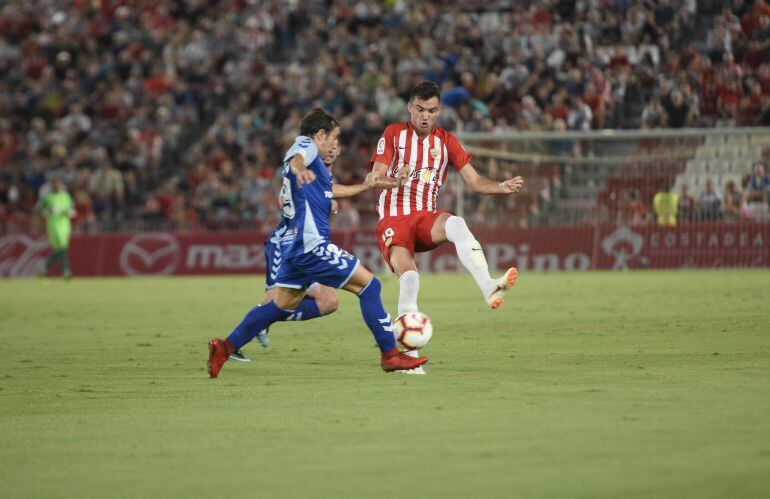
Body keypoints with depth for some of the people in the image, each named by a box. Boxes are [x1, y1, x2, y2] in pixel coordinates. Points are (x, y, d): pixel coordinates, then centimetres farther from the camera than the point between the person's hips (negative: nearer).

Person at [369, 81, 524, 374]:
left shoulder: (447, 142, 10)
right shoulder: (393, 134, 2)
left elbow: (475, 182, 5)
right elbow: (375, 179, -6)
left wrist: (502, 187, -16)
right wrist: (395, 181, -29)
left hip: (426, 218, 2)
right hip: (392, 220, -2)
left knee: (456, 224, -34)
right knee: (409, 275, -28)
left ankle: (488, 287, -49)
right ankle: (408, 352, -21)